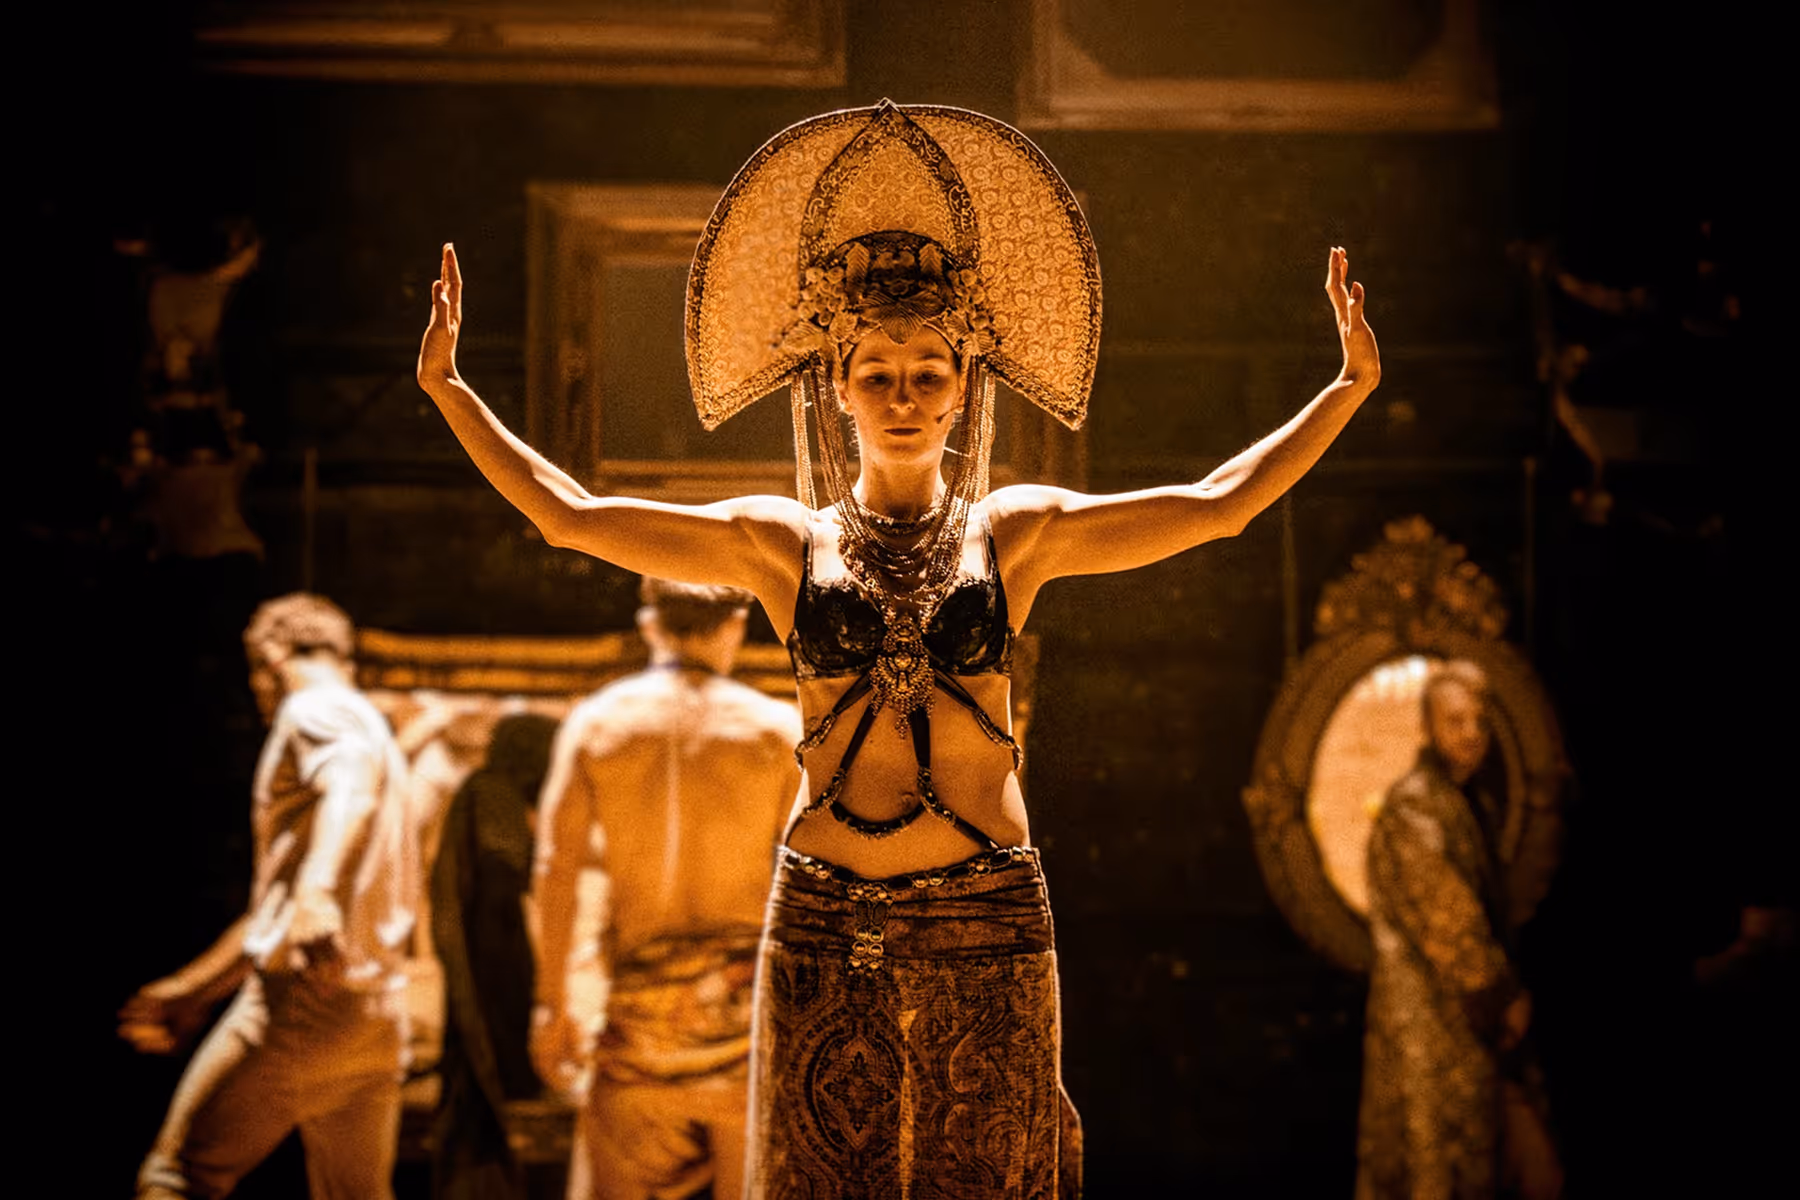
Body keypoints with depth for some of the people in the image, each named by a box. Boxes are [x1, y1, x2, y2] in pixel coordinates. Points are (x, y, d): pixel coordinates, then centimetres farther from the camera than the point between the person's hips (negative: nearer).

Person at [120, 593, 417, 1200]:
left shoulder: (315, 708, -1)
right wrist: (191, 991, 36)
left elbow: (352, 787, -26)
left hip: (305, 998, -9)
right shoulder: (368, 726, 28)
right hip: (375, 1017, 9)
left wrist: (318, 888, -44)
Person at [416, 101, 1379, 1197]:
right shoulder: (785, 541, 6)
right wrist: (450, 389, 4)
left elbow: (1216, 504, 3)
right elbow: (570, 514, 5)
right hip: (824, 921, 0)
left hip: (986, 920, 0)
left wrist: (1351, 387, 0)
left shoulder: (1014, 532, 6)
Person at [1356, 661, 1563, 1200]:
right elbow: (1446, 921, -18)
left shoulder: (1479, 801, 12)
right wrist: (1506, 998, -10)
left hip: (1483, 1016, 9)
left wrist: (1509, 992, 6)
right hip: (1427, 1018, -9)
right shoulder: (1412, 808, -16)